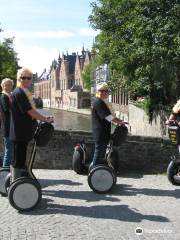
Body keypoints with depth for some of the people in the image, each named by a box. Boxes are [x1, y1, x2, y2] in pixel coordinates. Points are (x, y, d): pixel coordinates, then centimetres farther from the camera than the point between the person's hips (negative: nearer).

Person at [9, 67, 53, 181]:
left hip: (24, 132, 10)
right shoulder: (18, 93, -16)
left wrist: (44, 118, 13)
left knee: (20, 159, 17)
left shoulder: (25, 92, 15)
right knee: (18, 160, -3)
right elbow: (30, 111, -20)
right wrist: (46, 119, -12)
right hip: (20, 132, -10)